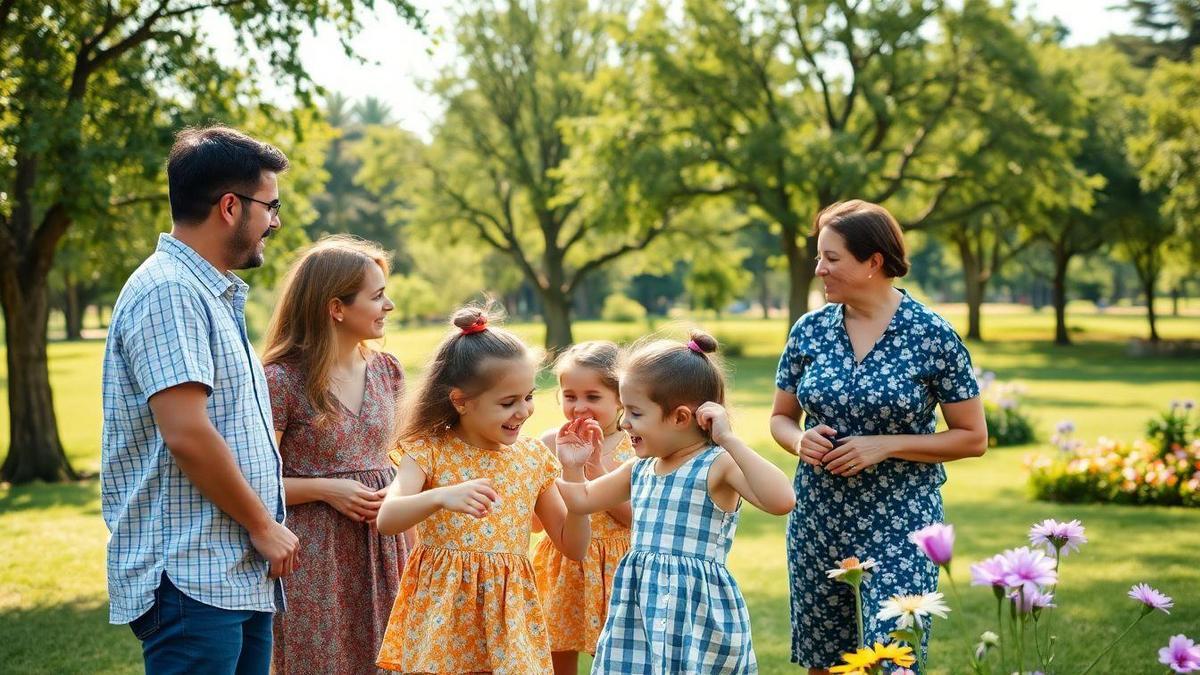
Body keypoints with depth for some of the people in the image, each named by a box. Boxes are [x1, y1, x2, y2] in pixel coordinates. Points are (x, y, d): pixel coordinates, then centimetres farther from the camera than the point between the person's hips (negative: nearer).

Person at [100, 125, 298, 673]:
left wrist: (264, 525, 16)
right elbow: (186, 434, -21)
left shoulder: (215, 294, 19)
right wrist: (262, 525, -12)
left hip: (242, 576, 10)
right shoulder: (168, 291, -13)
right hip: (191, 581, -10)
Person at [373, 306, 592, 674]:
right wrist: (440, 497, -41)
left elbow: (573, 547, 6)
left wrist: (575, 471, -4)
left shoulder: (533, 457, 4)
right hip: (443, 612, -3)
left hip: (508, 614, 3)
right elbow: (386, 519, -23)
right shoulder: (429, 451, -6)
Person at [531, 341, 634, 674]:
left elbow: (635, 517, -14)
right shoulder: (551, 444, -2)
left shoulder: (634, 449, -5)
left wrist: (597, 470, -19)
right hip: (562, 568, 2)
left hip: (613, 571, -1)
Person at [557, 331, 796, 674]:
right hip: (641, 611, 7)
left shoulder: (718, 464, -11)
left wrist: (729, 439, -26)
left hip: (698, 613, -7)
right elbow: (583, 498, 27)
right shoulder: (639, 470, 12)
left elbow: (781, 501, -28)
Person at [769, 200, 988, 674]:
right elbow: (781, 417, 14)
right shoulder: (810, 331, 3)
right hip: (817, 522, 4)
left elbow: (973, 438, -4)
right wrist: (800, 441, -9)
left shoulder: (932, 335, -8)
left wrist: (885, 446, -15)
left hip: (899, 525, -4)